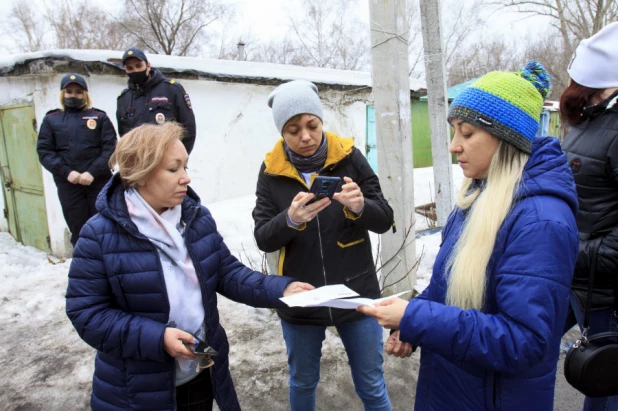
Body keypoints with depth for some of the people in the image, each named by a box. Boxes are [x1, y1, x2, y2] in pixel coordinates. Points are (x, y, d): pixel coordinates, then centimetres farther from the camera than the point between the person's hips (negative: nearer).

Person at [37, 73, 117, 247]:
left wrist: (93, 172, -14)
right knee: (78, 230, 7)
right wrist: (66, 172, -10)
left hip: (99, 181, -1)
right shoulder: (51, 119, 12)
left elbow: (110, 148, -1)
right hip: (67, 184, 1)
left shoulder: (99, 117, 9)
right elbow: (44, 151, 5)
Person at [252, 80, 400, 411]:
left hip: (356, 294, -1)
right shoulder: (272, 170, -5)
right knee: (302, 382, 21)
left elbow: (384, 220, -5)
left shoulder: (349, 157, -7)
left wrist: (361, 207, -27)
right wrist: (290, 220, -27)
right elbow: (262, 239, -7)